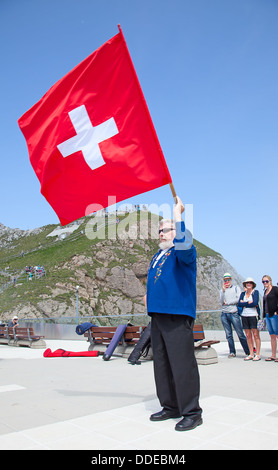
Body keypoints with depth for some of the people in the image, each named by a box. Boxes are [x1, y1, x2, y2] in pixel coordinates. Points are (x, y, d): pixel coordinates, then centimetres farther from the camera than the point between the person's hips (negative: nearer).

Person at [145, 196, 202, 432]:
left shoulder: (184, 253, -2)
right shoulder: (156, 257, 22)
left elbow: (184, 245, -27)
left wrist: (178, 215, -22)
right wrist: (149, 296, 15)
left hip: (178, 315, -8)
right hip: (157, 315, 9)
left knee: (182, 364, -7)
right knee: (162, 364, 12)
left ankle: (192, 412, 5)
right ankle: (170, 407, 25)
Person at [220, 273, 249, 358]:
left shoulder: (236, 288, 9)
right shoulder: (222, 290, 15)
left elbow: (239, 299, -5)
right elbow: (221, 302, 1)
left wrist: (227, 302, -3)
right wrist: (223, 291, -8)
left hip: (234, 314, -3)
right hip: (224, 315, 3)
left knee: (240, 334, -4)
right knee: (228, 334, 3)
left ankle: (248, 351, 3)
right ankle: (232, 352, 10)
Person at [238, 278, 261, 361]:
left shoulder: (255, 292, 1)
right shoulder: (243, 293, 14)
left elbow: (255, 303, -12)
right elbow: (239, 304, 1)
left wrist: (244, 304, -6)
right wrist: (249, 302, -9)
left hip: (253, 315, -4)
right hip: (244, 316, 4)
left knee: (256, 335, -4)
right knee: (248, 336, 6)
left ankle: (257, 355, 2)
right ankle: (251, 354, 12)